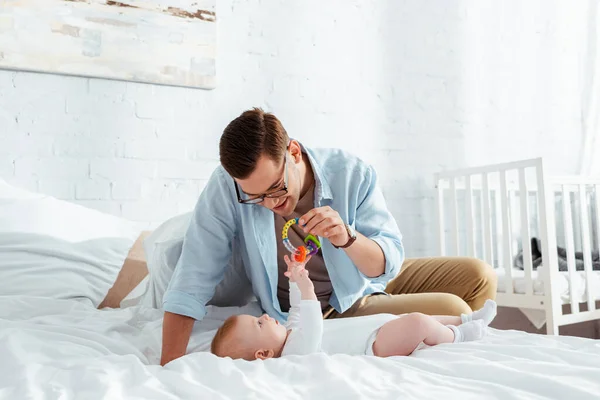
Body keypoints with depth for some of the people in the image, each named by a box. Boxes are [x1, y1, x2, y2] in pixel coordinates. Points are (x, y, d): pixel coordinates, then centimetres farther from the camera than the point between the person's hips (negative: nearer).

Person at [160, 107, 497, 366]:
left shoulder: (353, 174, -22)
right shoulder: (226, 189, -27)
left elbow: (390, 262, -17)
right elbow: (191, 286, -27)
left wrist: (347, 238, -39)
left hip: (369, 282, 4)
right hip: (324, 313, -3)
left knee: (479, 277, 1)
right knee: (452, 311, -17)